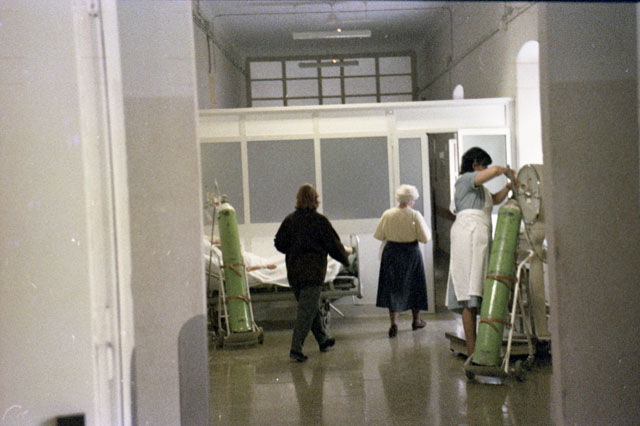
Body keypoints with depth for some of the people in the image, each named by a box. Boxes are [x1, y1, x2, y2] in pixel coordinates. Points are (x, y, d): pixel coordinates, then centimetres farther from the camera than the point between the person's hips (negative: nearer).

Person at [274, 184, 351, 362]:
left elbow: (279, 243, 6)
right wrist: (345, 257, 11)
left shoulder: (289, 220, 1)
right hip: (313, 272, -6)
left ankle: (323, 340, 34)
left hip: (293, 272, 6)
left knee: (310, 307, 19)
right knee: (307, 310, -1)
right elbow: (334, 245, -8)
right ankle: (296, 348, -5)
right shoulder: (319, 221, -12)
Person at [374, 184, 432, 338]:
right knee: (414, 286, 15)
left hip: (391, 253, 1)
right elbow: (425, 238, -11)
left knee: (392, 287, 6)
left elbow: (378, 236, 1)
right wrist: (428, 230, 10)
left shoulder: (387, 214, -6)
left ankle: (394, 322, -6)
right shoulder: (415, 215, -12)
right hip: (411, 253, -1)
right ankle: (416, 320, 29)